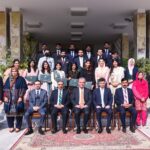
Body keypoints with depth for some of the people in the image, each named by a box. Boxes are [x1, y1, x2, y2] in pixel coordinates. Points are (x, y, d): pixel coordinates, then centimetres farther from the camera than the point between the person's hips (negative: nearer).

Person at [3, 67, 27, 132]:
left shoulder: (21, 79, 0)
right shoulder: (8, 79, 12)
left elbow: (23, 89, -5)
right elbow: (5, 89, 11)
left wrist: (20, 97, -12)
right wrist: (5, 97, 0)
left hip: (18, 99, -3)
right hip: (9, 99, 3)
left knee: (18, 112, 0)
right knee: (9, 112, 3)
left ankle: (18, 127, 12)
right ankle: (11, 126, 16)